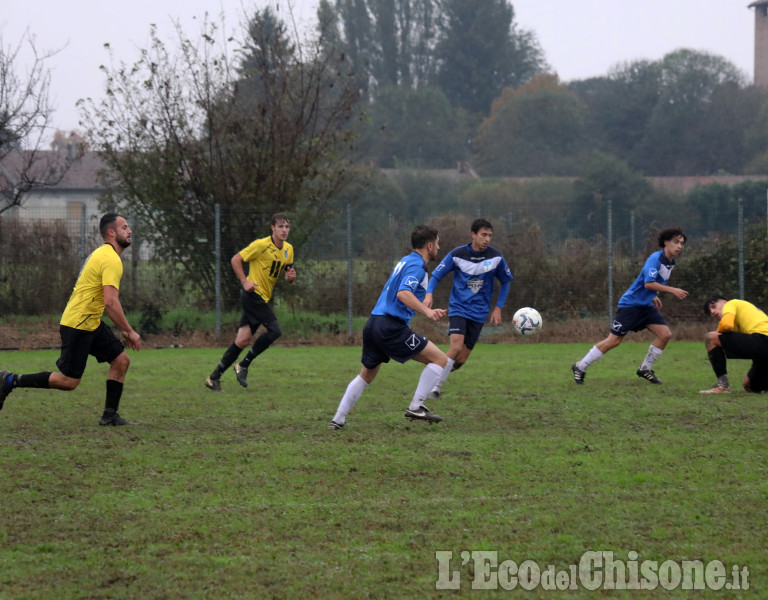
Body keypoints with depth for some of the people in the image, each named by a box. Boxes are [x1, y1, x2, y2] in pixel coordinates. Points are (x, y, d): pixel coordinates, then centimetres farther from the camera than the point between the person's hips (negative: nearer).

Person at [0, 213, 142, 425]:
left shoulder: (103, 254, 15)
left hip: (91, 323, 10)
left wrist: (123, 329, 22)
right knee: (69, 381, -6)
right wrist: (130, 332, -17)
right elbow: (110, 303, -26)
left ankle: (110, 415, 10)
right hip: (77, 325, -10)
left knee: (121, 360, 7)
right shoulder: (111, 260, -18)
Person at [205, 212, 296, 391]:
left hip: (263, 298, 8)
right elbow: (236, 259, -8)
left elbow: (287, 274, 20)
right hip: (253, 294, -8)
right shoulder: (261, 245, -12)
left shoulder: (288, 249, 11)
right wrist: (245, 282, -17)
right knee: (275, 330, -17)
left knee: (243, 340, 4)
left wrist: (290, 277, -4)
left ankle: (214, 378, 9)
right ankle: (243, 366, -6)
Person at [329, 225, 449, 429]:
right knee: (440, 359, -4)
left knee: (366, 375, 24)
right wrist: (427, 311, -33)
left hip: (374, 323, 10)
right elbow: (403, 293, -24)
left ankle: (338, 419, 20)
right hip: (391, 326, -10)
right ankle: (416, 407, -9)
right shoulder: (416, 265, -8)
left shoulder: (406, 261, 21)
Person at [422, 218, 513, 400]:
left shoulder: (496, 257, -2)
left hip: (479, 312, 2)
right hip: (458, 308, -2)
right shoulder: (457, 255, -7)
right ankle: (435, 387, -13)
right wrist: (429, 294, -18)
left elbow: (505, 282, 13)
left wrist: (498, 309, 5)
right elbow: (437, 275, 1)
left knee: (460, 360, -2)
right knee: (456, 346, -25)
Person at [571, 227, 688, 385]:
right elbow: (648, 283, -30)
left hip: (646, 306, 8)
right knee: (613, 340, -7)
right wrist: (672, 290, -29)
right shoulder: (655, 258, -20)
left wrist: (653, 296, 15)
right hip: (630, 304, -8)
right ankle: (580, 367, 7)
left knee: (665, 334, -7)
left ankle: (645, 369, 7)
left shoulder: (670, 263, 8)